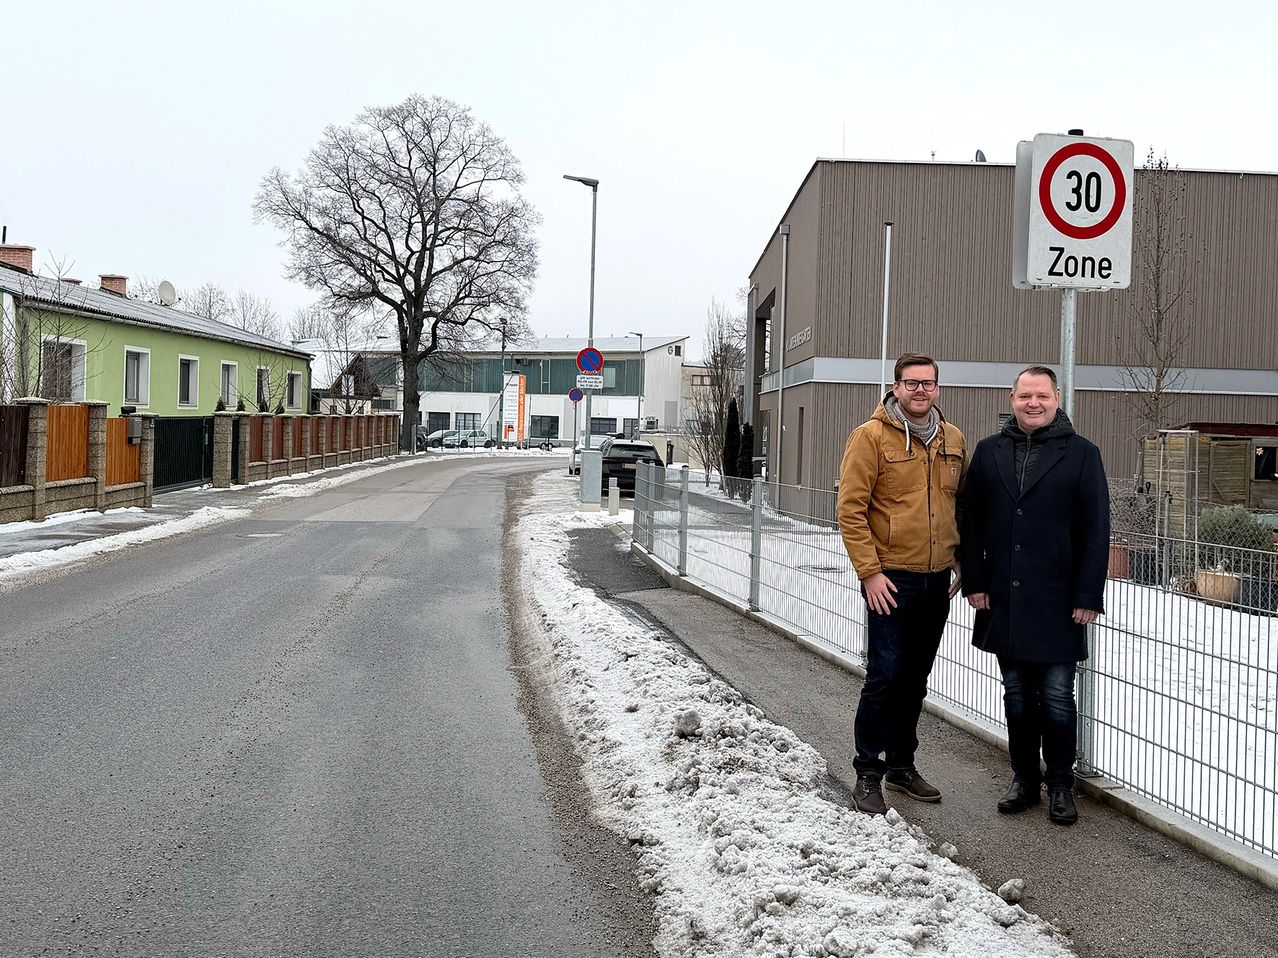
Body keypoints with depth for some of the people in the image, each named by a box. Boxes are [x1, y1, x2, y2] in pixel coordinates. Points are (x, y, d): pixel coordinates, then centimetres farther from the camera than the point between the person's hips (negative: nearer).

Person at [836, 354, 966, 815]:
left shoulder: (954, 440, 9)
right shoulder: (871, 436, -8)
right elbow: (850, 509, -11)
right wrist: (870, 572, -15)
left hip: (937, 580, 6)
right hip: (891, 580, -5)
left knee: (915, 678, 14)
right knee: (885, 677, -5)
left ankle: (901, 764, 26)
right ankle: (867, 773, 7)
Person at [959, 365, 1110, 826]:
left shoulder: (1081, 454, -1)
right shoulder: (989, 452, 7)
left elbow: (1096, 531, -3)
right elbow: (970, 523, 8)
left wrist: (1089, 596, -8)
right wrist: (974, 582, 1)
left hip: (1058, 602, -3)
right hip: (1003, 600, 3)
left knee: (1056, 698, 3)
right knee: (1017, 696, 12)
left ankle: (1060, 784, 17)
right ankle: (1024, 779, 23)